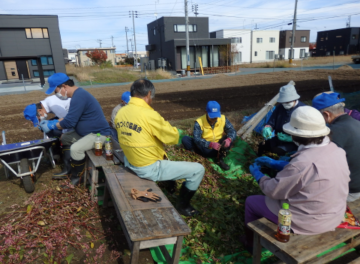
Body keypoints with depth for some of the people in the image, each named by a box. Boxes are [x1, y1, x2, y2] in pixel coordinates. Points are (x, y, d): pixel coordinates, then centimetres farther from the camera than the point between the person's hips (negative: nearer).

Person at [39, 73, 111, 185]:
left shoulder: (79, 96, -24)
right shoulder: (78, 94, 9)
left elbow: (70, 122, -24)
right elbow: (71, 117, 19)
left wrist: (51, 126, -9)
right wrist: (52, 122, 11)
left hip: (99, 133, -11)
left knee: (75, 148, -27)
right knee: (64, 138, 15)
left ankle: (76, 177, -3)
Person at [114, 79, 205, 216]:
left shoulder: (120, 113, -2)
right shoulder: (149, 115, -26)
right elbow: (173, 138, -16)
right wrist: (166, 126, 3)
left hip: (130, 163, 9)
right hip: (149, 169, -8)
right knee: (198, 169, 0)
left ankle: (170, 182, 45)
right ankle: (183, 205, 19)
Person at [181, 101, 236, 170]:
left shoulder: (223, 119, -10)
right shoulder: (199, 122, -20)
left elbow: (232, 131, -11)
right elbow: (196, 139, -29)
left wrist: (229, 139, -36)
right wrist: (210, 144, -45)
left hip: (218, 146, 1)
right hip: (205, 147, -1)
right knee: (185, 139, -25)